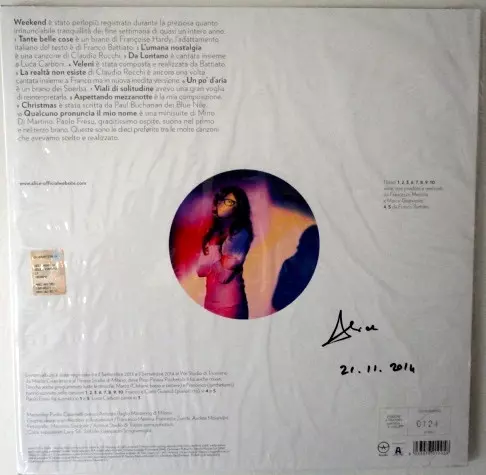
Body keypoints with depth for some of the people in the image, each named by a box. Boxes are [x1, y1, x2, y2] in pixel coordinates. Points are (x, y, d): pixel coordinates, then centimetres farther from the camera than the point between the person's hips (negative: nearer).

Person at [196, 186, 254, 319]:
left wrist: (214, 250, -6)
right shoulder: (213, 232, 8)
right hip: (210, 298, 6)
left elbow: (224, 275, -16)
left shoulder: (240, 234, -11)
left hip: (229, 301, -6)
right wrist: (220, 263, -10)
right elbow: (200, 270, 4)